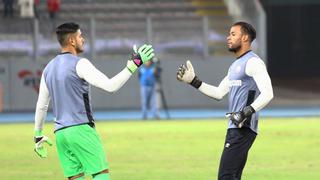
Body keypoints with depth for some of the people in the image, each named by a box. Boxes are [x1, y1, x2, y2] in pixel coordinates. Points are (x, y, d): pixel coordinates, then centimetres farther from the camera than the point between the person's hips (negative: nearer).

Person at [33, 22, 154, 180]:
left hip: (60, 133, 7)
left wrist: (38, 136, 27)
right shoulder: (79, 64, -8)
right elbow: (110, 86, -17)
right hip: (80, 129, -7)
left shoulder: (49, 69, 14)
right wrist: (134, 65, -14)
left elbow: (41, 106, 18)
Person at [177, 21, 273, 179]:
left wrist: (247, 112, -29)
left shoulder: (253, 62, -10)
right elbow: (219, 93, 26)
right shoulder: (235, 65, 21)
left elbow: (267, 93, -20)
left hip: (244, 128, -10)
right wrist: (193, 81, 20)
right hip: (235, 127, 10)